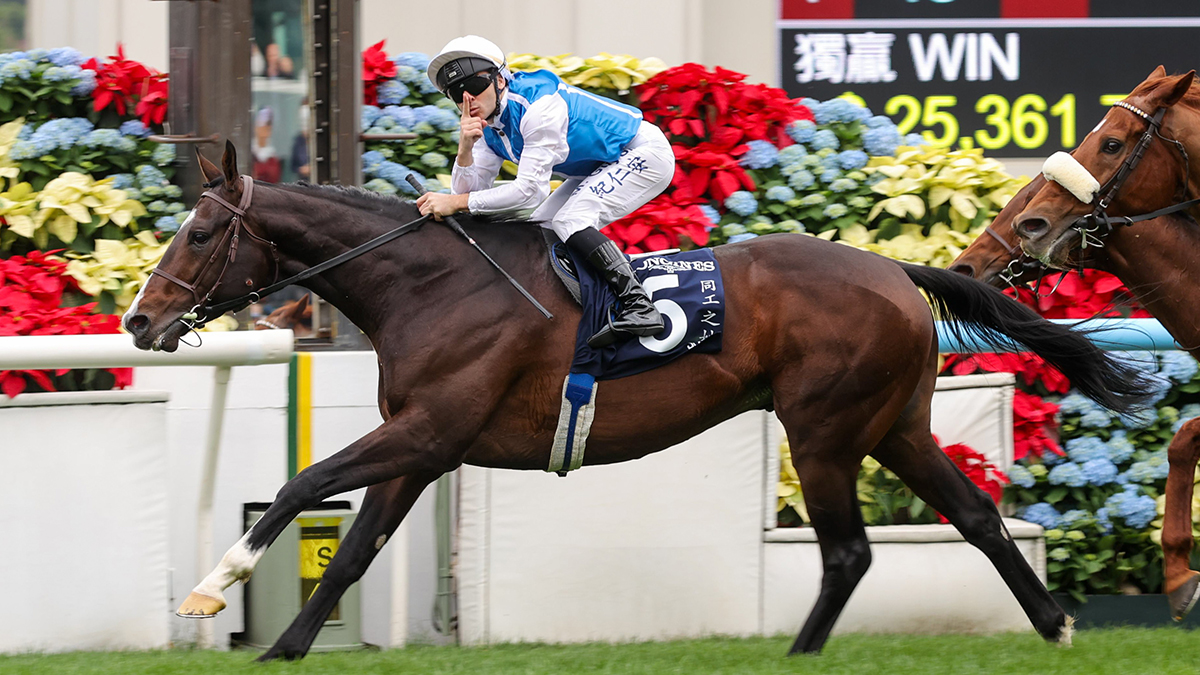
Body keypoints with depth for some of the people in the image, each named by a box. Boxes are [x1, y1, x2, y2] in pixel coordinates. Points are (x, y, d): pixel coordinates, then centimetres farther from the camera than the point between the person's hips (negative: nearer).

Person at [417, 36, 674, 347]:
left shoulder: (538, 105, -30)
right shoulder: (488, 126, -2)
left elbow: (530, 190, -31)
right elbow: (470, 192, -4)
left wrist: (456, 202, -32)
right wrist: (465, 146, -23)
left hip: (646, 154, -10)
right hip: (603, 167, 10)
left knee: (569, 221, -25)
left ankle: (640, 307, -29)